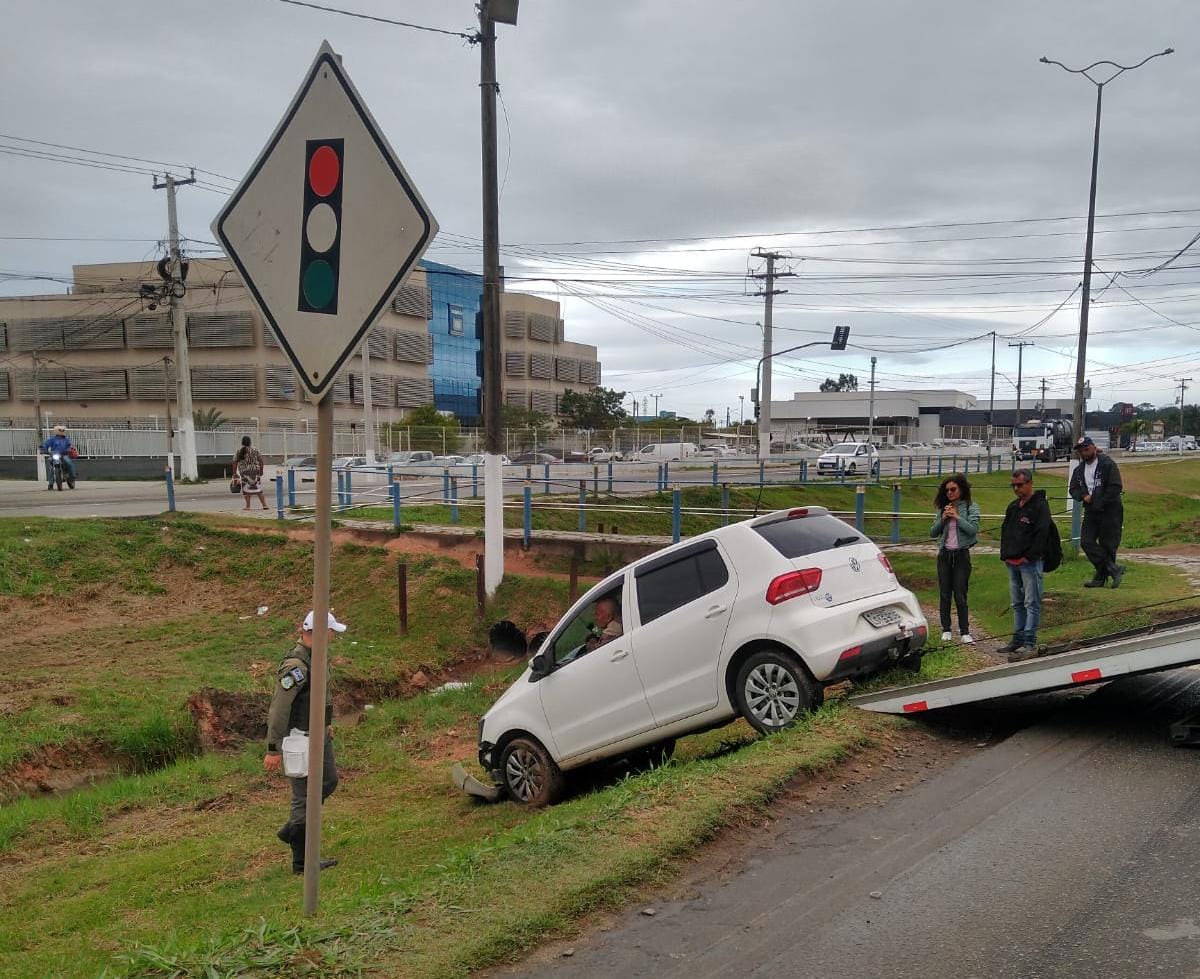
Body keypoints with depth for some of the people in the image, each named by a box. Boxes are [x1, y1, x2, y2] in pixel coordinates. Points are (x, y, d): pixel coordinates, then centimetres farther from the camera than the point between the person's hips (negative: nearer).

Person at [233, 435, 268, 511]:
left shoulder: (239, 451, 0)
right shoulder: (255, 450, 1)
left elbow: (235, 463, 1)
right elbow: (261, 461, 0)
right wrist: (261, 470, 11)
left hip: (244, 472, -1)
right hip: (255, 471, 1)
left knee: (246, 489, 7)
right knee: (258, 489, 5)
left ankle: (248, 505, 7)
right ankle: (265, 505, 0)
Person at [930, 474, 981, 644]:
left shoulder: (971, 507, -1)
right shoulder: (943, 508, 10)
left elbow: (973, 529, -14)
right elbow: (933, 532, 7)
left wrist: (957, 517, -14)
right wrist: (943, 519, -7)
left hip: (961, 554, -4)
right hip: (944, 554, 4)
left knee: (960, 595, -5)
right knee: (944, 594, 5)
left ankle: (965, 632, 1)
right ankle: (946, 629, 12)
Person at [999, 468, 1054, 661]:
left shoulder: (1040, 506, -8)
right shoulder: (1013, 507, 17)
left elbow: (1041, 534, -16)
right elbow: (1004, 531, 22)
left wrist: (1028, 557, -17)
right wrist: (1005, 554, 10)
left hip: (1030, 564, -9)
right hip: (1012, 564, 9)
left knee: (1031, 604, -8)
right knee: (1017, 604, 14)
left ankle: (1029, 644, -11)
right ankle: (1018, 640, 21)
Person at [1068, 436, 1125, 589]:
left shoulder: (1107, 464, -10)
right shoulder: (1079, 469, 12)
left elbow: (1115, 487, -16)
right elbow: (1073, 489, 14)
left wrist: (1099, 503, -16)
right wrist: (1084, 496, -8)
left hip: (1109, 511, -7)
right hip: (1090, 511, 7)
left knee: (1107, 544, -1)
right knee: (1086, 541, -5)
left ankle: (1101, 577, 8)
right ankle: (1113, 569, -1)